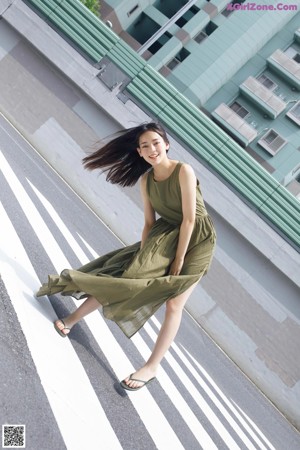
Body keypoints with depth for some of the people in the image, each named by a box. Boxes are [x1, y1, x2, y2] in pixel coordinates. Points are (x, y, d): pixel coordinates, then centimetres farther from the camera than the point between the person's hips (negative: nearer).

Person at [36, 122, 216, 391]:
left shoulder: (184, 171, -21)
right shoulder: (146, 180, -1)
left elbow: (189, 219, -22)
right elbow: (149, 222, 2)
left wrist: (178, 261, -18)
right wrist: (142, 256, -6)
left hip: (196, 238, -5)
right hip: (166, 234, 5)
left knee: (174, 305, -9)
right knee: (130, 273, -3)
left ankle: (151, 368, -2)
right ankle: (72, 320, 4)